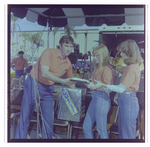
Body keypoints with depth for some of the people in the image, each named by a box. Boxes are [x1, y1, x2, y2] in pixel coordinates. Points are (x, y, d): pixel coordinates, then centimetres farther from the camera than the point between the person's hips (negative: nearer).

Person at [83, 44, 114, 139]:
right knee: (86, 127, 14)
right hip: (95, 98, 10)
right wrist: (89, 83, 9)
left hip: (102, 99, -10)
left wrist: (94, 86, -22)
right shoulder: (98, 67, 15)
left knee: (102, 130, 3)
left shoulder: (107, 69, -14)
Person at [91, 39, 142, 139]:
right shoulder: (132, 66, 13)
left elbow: (121, 89, -17)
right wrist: (105, 87, 15)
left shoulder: (132, 68, -17)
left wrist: (103, 85, -12)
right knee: (122, 134, 18)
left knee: (127, 135, 1)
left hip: (128, 101, -10)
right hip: (125, 101, 10)